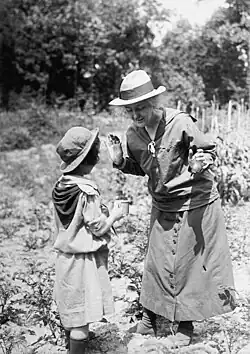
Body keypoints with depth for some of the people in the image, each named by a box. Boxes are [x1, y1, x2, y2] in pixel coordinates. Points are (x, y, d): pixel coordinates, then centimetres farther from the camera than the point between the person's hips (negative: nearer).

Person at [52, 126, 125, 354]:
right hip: (84, 259, -8)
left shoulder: (61, 184, 0)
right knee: (82, 314, 3)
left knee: (70, 307, 23)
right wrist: (114, 215, -2)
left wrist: (103, 211, 11)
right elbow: (98, 228, -19)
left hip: (65, 255, 8)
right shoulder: (87, 191, -23)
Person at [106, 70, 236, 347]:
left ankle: (185, 326, 22)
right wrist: (120, 162, -7)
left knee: (189, 261, 5)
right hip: (162, 207, 4)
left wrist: (200, 163, -30)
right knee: (157, 260, 9)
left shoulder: (181, 123, -20)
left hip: (195, 202, -4)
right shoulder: (133, 134, -4)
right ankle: (149, 315, 29)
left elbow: (209, 150, -8)